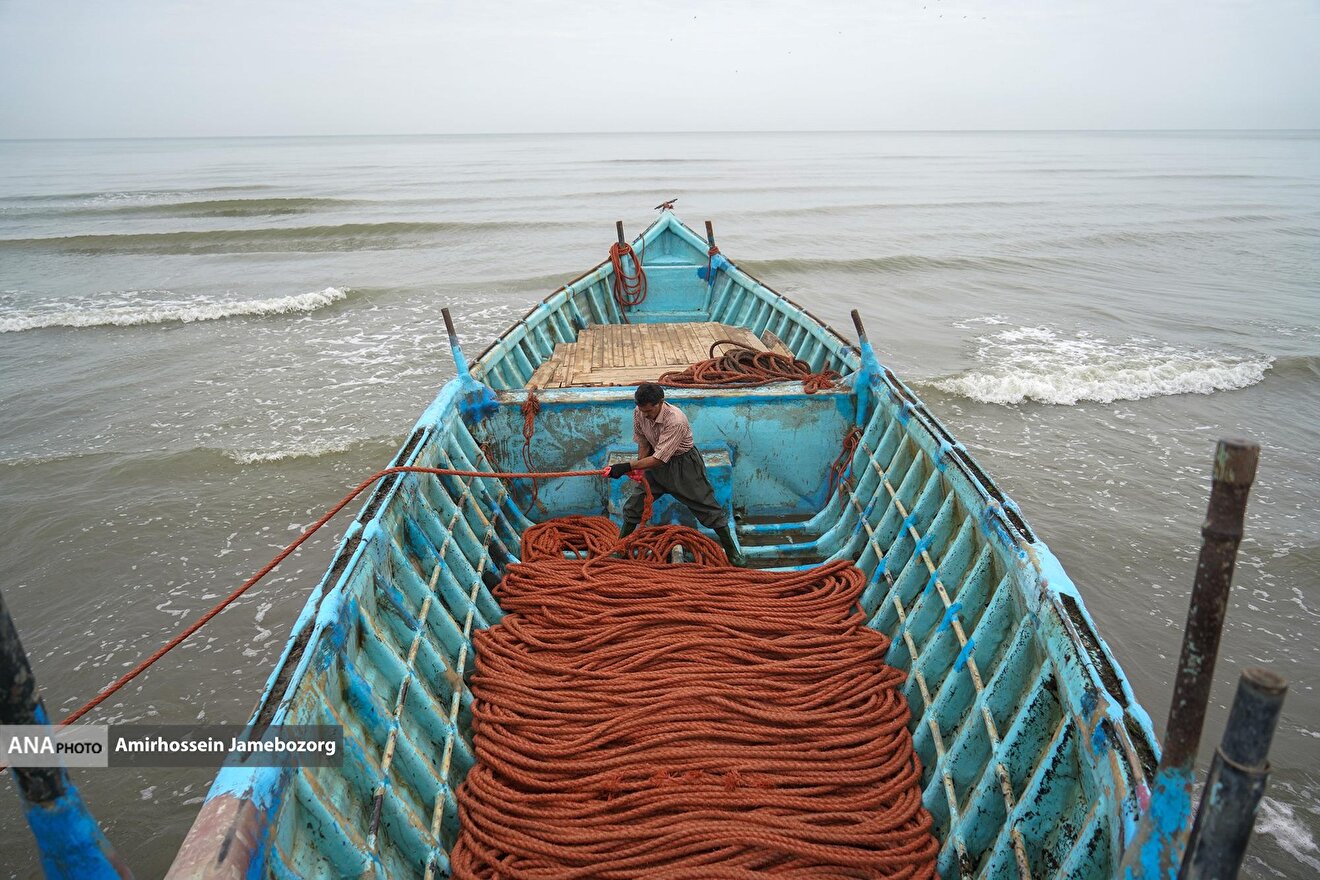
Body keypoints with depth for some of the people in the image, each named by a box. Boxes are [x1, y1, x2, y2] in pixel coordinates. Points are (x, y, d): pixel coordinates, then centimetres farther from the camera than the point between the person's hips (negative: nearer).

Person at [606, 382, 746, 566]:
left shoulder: (675, 421, -37)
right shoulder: (639, 413, -17)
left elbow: (659, 459, -37)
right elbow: (643, 443, 0)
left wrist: (628, 466, -38)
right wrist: (639, 470, -11)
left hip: (683, 463, -5)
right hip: (657, 460, 5)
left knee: (707, 507, 2)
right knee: (633, 505, 5)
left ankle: (732, 551, 17)